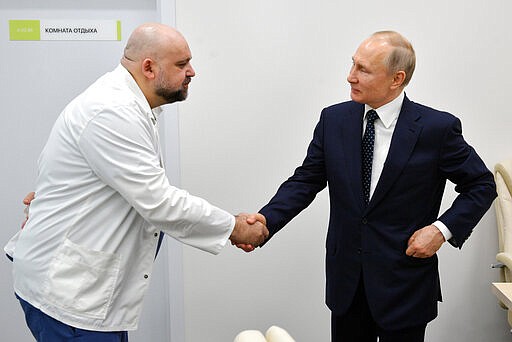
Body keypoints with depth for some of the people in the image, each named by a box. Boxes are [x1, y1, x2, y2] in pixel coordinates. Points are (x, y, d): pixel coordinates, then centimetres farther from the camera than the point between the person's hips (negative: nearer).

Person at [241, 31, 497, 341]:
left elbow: (482, 185, 0)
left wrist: (443, 228, -14)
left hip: (404, 283, -3)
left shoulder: (437, 128, -11)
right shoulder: (333, 119, -1)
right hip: (346, 279, 3)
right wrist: (266, 220, -15)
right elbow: (306, 180, 1)